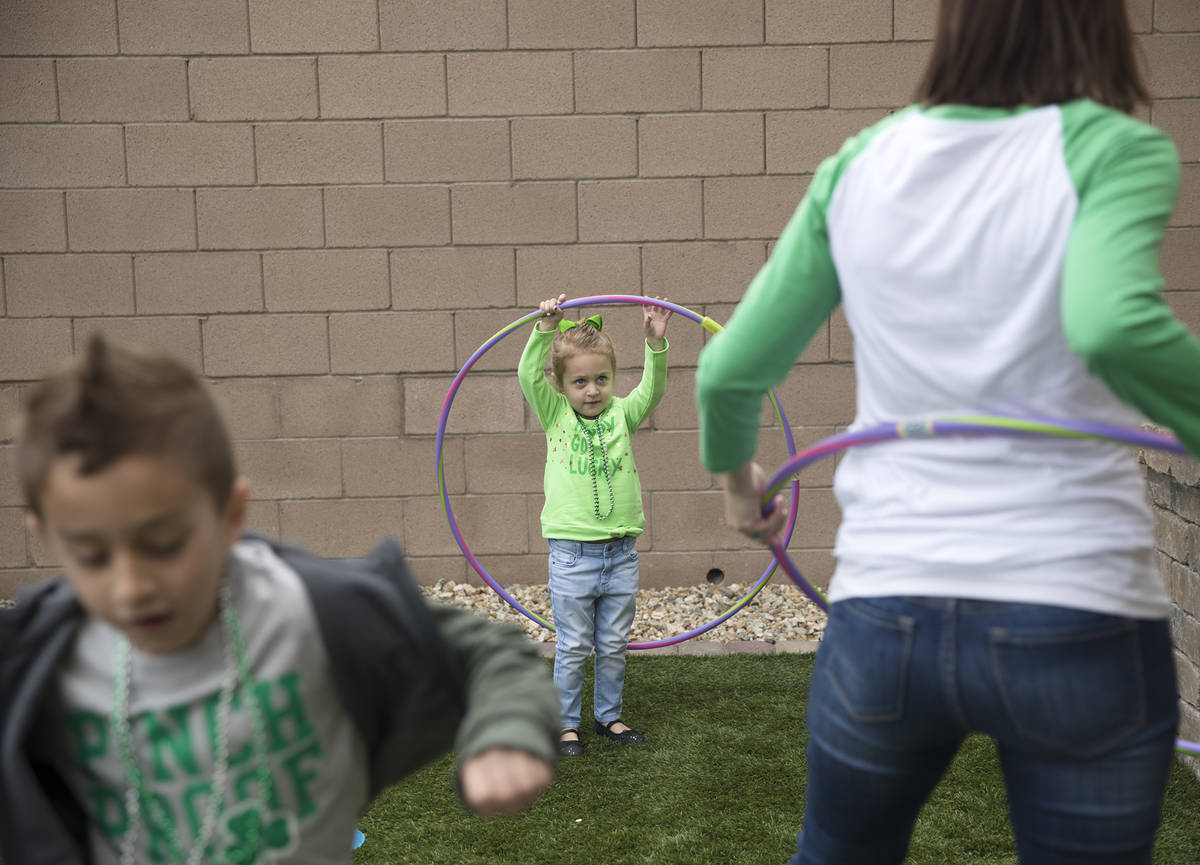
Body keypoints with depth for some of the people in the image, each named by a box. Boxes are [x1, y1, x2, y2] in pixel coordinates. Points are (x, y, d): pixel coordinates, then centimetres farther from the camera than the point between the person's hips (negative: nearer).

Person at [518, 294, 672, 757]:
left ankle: (609, 715, 30)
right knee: (573, 648, 6)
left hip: (621, 554, 3)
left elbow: (652, 389, -8)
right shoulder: (555, 415, 0)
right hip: (572, 554, -2)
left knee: (613, 646, 14)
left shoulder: (622, 414, 5)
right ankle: (567, 723, 21)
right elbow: (529, 377, -14)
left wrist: (656, 343, -23)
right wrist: (546, 329, -26)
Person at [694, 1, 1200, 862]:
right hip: (1079, 613, -2)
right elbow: (1111, 324, -28)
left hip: (881, 607, 3)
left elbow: (729, 370, 6)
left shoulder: (859, 163, 4)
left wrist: (735, 474, 24)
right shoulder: (1114, 149, -6)